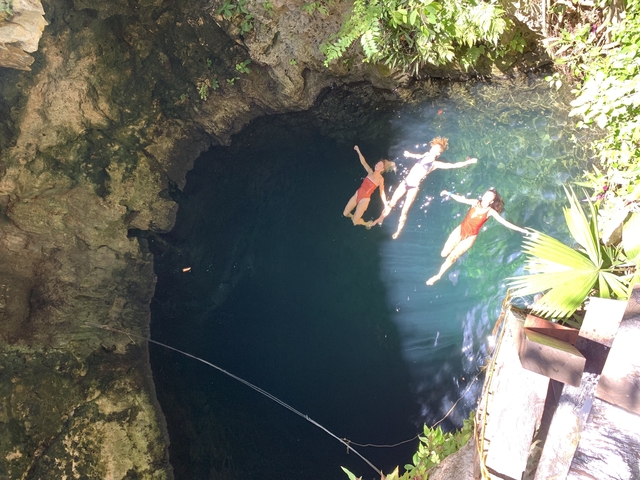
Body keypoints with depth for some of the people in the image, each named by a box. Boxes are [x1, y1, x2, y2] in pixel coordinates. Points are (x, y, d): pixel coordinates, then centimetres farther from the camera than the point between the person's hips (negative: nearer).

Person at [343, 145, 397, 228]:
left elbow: (382, 193, -14)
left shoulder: (380, 179, -13)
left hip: (365, 199, -6)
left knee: (355, 222, -6)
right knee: (345, 214, 12)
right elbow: (363, 162, 1)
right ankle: (356, 216, 42)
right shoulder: (370, 172, 1)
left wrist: (386, 206, -20)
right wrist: (358, 151, -7)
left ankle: (366, 224, 26)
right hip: (357, 194, 6)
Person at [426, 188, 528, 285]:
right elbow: (461, 199, 2)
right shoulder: (476, 202, -7)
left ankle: (438, 276, 12)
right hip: (460, 230, 3)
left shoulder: (490, 211, -14)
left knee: (452, 257, -8)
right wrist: (449, 194, -9)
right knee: (444, 253, 3)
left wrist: (521, 230, -17)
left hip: (470, 236, -3)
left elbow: (504, 222, -14)